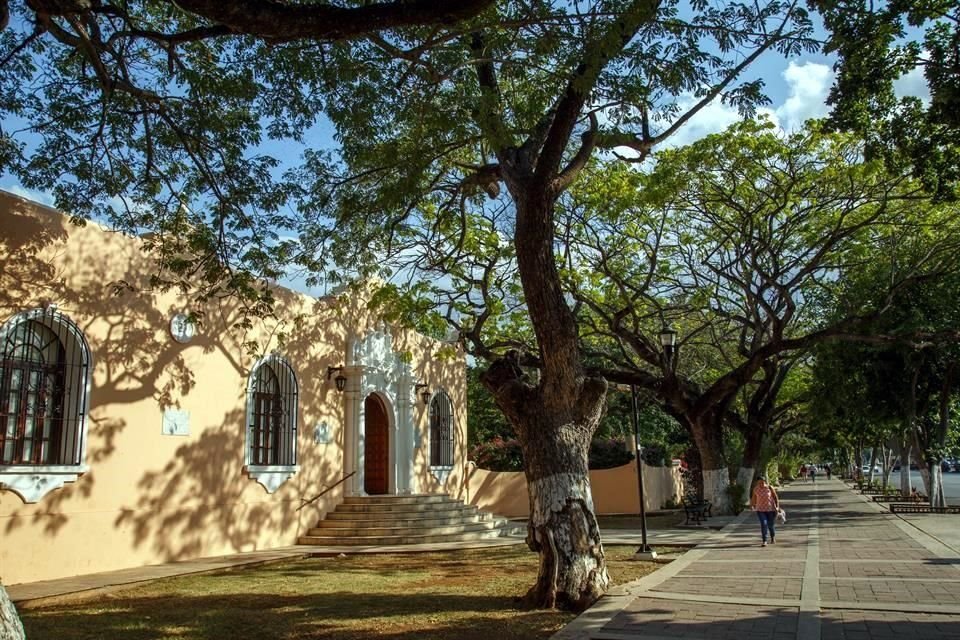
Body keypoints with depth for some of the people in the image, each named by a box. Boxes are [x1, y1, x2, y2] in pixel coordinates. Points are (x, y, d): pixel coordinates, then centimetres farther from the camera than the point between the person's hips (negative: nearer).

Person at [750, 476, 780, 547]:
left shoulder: (769, 488, -11)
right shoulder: (755, 489, -6)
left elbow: (775, 497, -4)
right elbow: (754, 497, 10)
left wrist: (777, 506, -12)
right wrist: (752, 505, 22)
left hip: (770, 509, -1)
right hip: (760, 509, 1)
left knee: (771, 525, 9)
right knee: (763, 524, -14)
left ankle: (773, 537, 39)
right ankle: (764, 541, -10)